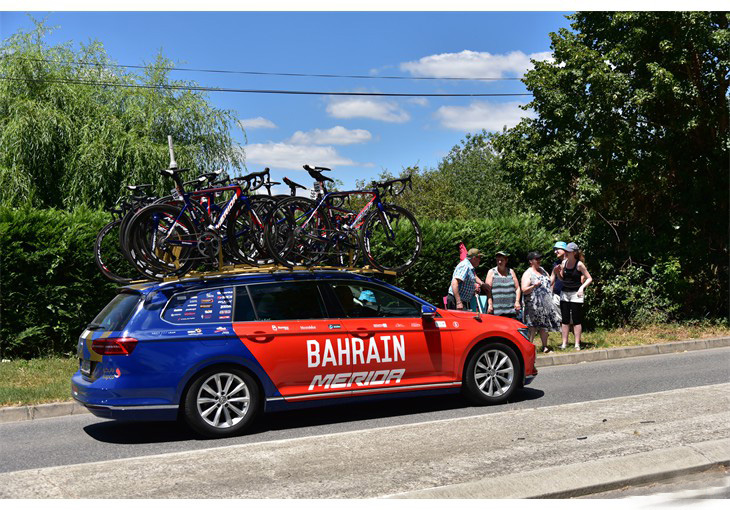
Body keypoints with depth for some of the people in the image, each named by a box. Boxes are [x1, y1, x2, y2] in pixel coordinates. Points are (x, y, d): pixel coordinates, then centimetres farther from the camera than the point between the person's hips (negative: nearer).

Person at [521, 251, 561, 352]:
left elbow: (550, 282, 28)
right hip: (533, 305, -6)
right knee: (532, 327, -6)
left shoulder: (543, 271, 16)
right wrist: (534, 286, -29)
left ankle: (545, 346, 15)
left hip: (546, 304, 6)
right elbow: (524, 290, -13)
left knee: (544, 326, 8)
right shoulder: (528, 274, -5)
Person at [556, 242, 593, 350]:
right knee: (565, 320, 6)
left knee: (576, 320, 0)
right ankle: (564, 343, 11)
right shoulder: (564, 263, 5)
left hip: (575, 294, -5)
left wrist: (582, 287, -20)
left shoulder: (579, 264, -10)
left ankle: (577, 344, 6)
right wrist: (557, 272, -4)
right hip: (564, 293, 5)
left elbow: (589, 278, -6)